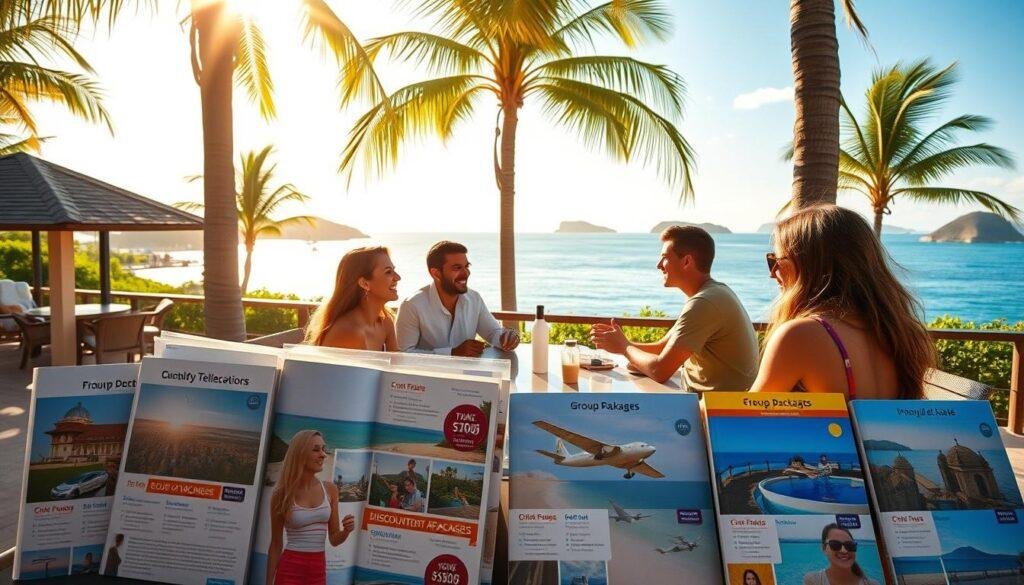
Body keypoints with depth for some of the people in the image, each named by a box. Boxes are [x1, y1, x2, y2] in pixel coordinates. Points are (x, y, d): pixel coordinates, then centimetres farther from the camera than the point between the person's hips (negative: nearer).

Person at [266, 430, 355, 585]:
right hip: (290, 568, -3)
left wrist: (346, 530, -16)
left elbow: (334, 539, 5)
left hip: (318, 570, 3)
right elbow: (276, 544, -1)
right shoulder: (281, 494, -9)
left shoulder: (330, 489, 0)